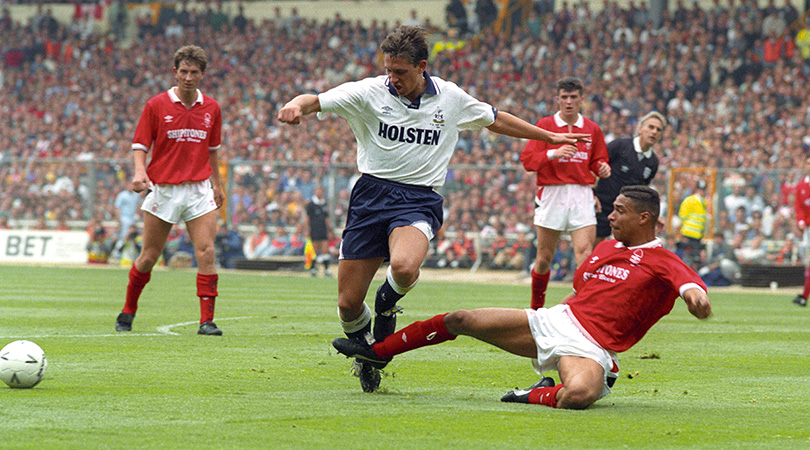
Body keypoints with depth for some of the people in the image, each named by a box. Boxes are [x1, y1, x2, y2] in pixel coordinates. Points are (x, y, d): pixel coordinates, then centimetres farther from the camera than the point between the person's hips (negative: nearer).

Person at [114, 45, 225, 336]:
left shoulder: (211, 108, 7)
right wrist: (139, 171, -17)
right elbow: (140, 144, 0)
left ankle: (207, 321, -10)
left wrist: (216, 183, 21)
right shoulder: (157, 105, -2)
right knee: (149, 257, 3)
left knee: (206, 253, -12)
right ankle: (128, 312, 23)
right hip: (163, 189, -2)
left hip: (199, 190, 2)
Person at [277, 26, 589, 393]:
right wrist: (296, 106, -33)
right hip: (371, 195, 1)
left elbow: (494, 120, 21)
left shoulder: (450, 97, 5)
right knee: (348, 304, -4)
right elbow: (316, 101, -9)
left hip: (419, 200, -1)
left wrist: (549, 137, 28)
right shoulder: (369, 92, -2)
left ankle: (387, 306, 4)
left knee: (404, 267, -34)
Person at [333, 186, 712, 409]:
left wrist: (694, 295, -48)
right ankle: (378, 352, 19)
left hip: (588, 348, -7)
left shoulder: (662, 262, -5)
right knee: (460, 320, 3)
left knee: (578, 395, -45)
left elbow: (690, 283, -27)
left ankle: (535, 396, -13)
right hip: (554, 321, 7)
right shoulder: (606, 247, 20)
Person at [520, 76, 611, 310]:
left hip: (582, 196, 1)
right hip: (551, 194, -1)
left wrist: (603, 168, -5)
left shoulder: (592, 129, 9)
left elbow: (598, 161, 19)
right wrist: (553, 153, -21)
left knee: (585, 253, -14)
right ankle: (536, 307, 24)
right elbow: (527, 159, -4)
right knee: (544, 258, 4)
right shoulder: (545, 125, 2)